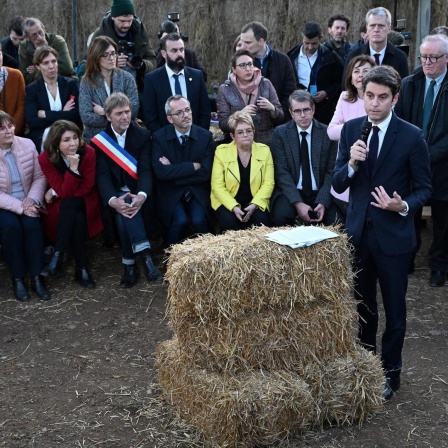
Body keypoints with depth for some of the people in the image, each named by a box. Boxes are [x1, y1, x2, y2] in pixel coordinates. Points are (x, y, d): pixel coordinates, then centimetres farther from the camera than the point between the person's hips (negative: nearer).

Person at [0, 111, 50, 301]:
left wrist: (32, 199, -17)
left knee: (32, 223, -27)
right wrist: (19, 207, -24)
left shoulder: (27, 145, -4)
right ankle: (17, 278, -16)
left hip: (27, 202, 2)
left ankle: (36, 277, -18)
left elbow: (40, 177, -1)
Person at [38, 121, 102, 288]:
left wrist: (54, 192, -15)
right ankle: (82, 268, -27)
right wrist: (73, 168, -35)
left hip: (85, 202, 0)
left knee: (69, 204, -33)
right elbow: (65, 191, -22)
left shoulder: (88, 153, -18)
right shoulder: (45, 159, -17)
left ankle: (58, 257, -28)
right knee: (76, 218, -33)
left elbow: (86, 188, -16)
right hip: (62, 206, 0)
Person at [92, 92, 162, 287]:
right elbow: (102, 175, -9)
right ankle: (144, 256, -37)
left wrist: (142, 195, -32)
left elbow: (145, 169, -10)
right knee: (122, 210, -34)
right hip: (115, 194, 0)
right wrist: (113, 200, -31)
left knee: (126, 212, -32)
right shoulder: (98, 141, 3)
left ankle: (130, 264, -27)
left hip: (137, 192, 0)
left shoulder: (143, 135, 2)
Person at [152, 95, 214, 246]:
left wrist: (174, 171, -13)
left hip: (198, 191, 1)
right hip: (171, 192, -1)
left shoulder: (205, 136, -3)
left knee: (200, 220, -25)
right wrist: (193, 166, -17)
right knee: (179, 221, -27)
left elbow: (205, 173, -9)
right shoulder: (159, 137, -6)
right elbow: (160, 171, -18)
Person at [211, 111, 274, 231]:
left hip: (255, 202, 1)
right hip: (228, 202, -1)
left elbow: (268, 183, -2)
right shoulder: (221, 151, -2)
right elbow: (217, 186, -7)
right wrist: (234, 207, -22)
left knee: (261, 220, -28)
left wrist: (254, 205, -18)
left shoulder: (264, 150, 3)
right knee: (229, 222, -30)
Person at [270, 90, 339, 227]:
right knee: (282, 215, -31)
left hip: (320, 193, 1)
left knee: (334, 221, -26)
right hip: (290, 192, -1)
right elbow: (282, 172, -6)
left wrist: (323, 203, -16)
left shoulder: (328, 133, 2)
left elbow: (331, 172, 1)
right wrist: (298, 203, -19)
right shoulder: (280, 133, 0)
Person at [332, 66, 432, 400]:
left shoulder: (412, 136, -10)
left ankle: (390, 373, 25)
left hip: (393, 235, -3)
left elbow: (424, 188, -4)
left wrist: (404, 206, -23)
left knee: (394, 309, 8)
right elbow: (338, 185, 0)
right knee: (362, 306, 16)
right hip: (358, 231, 4)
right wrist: (351, 162, -20)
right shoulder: (351, 129, 1)